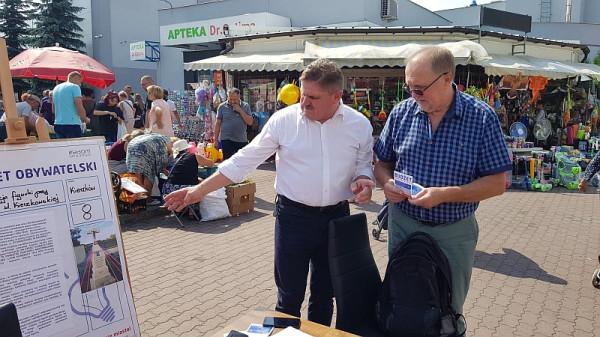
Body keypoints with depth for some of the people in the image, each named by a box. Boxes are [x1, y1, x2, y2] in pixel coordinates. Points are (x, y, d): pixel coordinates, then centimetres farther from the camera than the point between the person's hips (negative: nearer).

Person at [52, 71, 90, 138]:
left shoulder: (56, 88, 18)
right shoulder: (74, 87, -5)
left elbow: (53, 109, 22)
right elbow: (79, 108, -12)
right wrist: (85, 119, 3)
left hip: (57, 124, 8)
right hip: (72, 124, -7)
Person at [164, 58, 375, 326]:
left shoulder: (360, 125, -3)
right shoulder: (283, 120, -9)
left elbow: (363, 165, 9)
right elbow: (244, 160, -6)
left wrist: (363, 181, -15)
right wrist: (200, 190, -7)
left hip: (337, 216, 2)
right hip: (293, 215, -2)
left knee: (325, 292, 18)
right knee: (289, 295, 7)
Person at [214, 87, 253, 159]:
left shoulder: (246, 106, 4)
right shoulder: (222, 107, 1)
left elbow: (250, 122, -4)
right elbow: (218, 123, 4)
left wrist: (240, 110, -13)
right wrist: (216, 140, 1)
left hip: (242, 141, 2)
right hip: (227, 140, -2)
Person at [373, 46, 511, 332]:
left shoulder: (482, 118, -12)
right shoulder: (401, 112, -4)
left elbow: (496, 183, -12)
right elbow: (383, 163, 7)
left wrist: (445, 195, -24)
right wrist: (387, 183, -15)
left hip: (453, 233, -2)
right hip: (403, 224, 3)